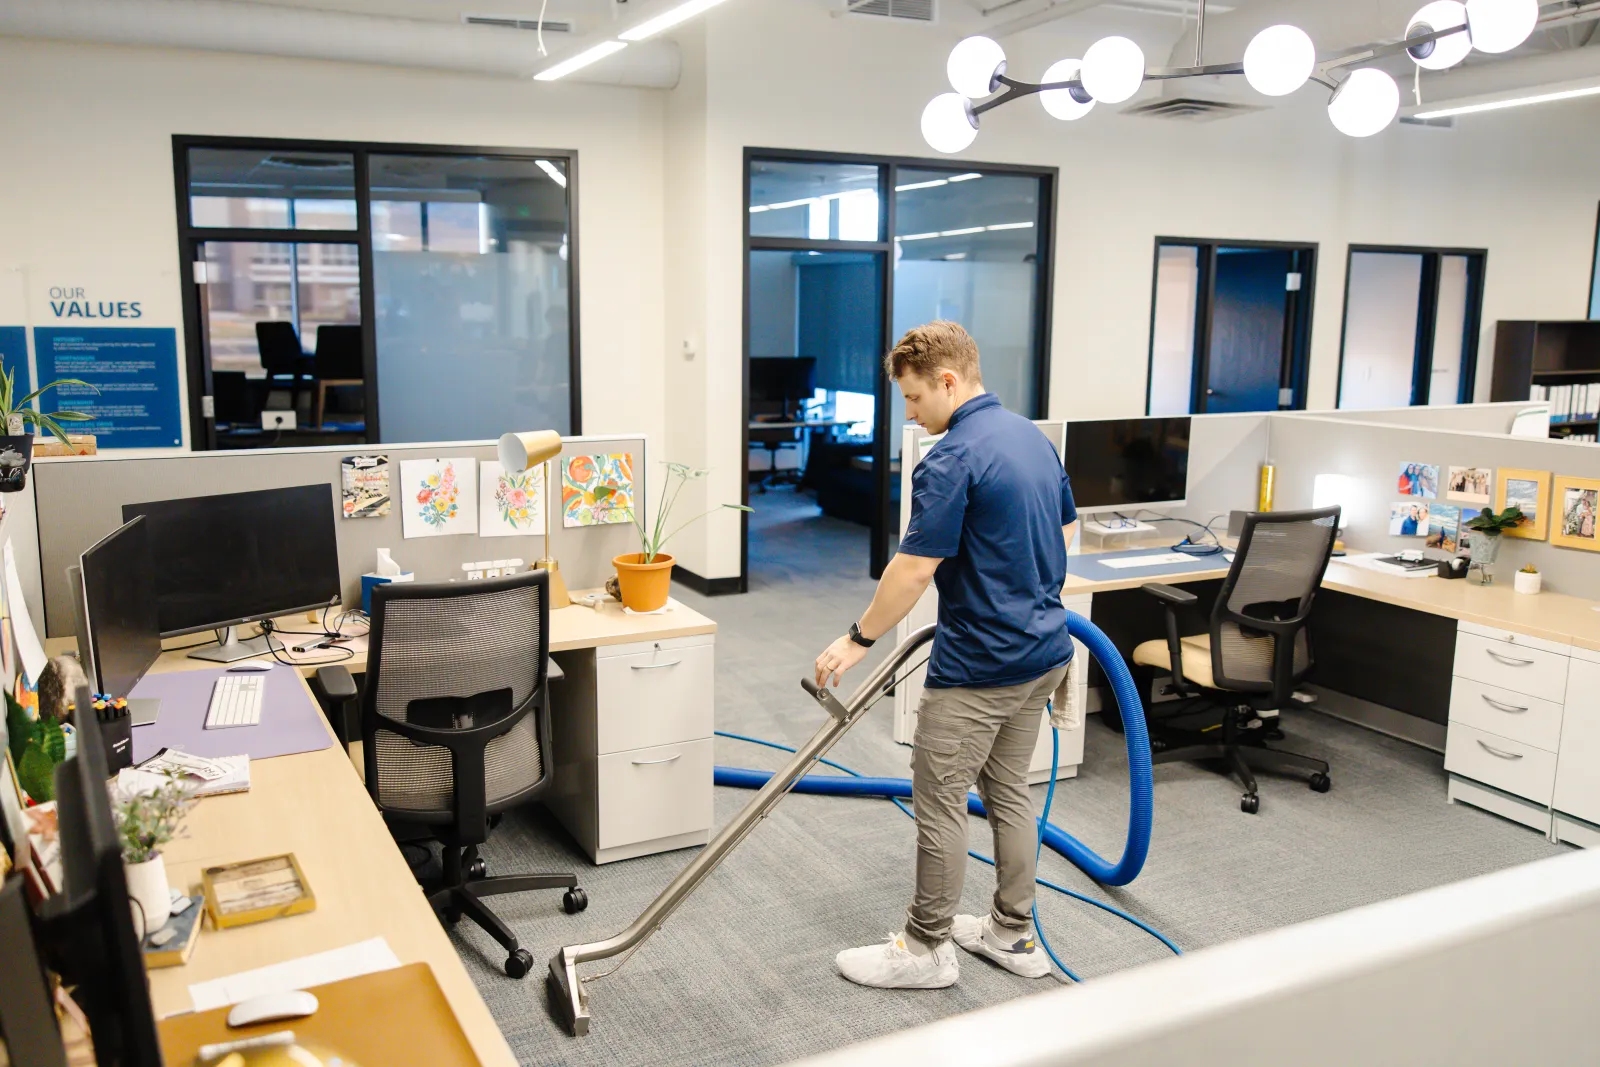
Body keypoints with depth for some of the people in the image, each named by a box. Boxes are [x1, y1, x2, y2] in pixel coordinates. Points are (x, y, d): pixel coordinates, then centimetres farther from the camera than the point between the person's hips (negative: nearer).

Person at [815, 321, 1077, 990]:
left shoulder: (953, 459, -20)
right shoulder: (1034, 436, 9)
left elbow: (914, 568, -21)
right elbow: (1065, 528, 19)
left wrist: (857, 640, -11)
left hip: (978, 665, -9)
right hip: (1043, 650, 10)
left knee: (940, 802, 3)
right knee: (1008, 791, 18)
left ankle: (925, 949, 15)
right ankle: (1014, 935, 28)